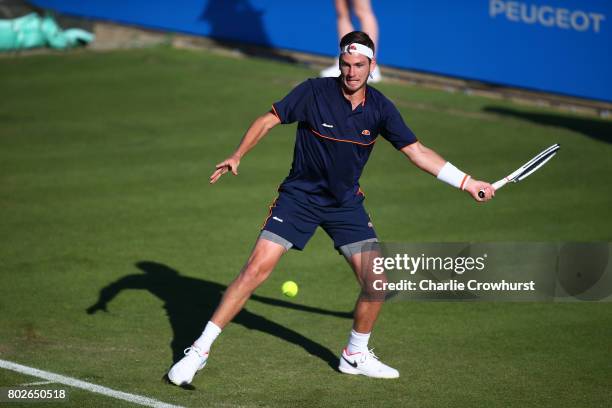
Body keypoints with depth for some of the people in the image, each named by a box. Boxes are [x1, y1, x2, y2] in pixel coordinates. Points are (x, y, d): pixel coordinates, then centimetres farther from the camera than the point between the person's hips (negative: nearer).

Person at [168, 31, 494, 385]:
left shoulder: (380, 108, -6)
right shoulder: (314, 92, -15)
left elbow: (417, 151, 0)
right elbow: (269, 120, -7)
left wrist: (467, 182, -2)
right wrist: (237, 157, -20)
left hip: (346, 203, 3)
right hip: (299, 195, -3)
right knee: (257, 269, -15)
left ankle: (356, 355, 20)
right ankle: (200, 350, -7)